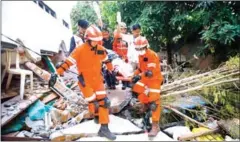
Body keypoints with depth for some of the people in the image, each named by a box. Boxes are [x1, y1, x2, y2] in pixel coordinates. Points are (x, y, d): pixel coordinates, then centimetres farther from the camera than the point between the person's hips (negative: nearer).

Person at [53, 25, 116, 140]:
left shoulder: (101, 49, -1)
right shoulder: (80, 50, -17)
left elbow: (106, 60, 14)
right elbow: (68, 62, -19)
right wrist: (57, 73, -24)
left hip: (98, 80, 5)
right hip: (85, 81, -4)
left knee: (104, 102, 1)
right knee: (93, 103, -4)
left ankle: (104, 129, 15)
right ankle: (96, 115, 33)